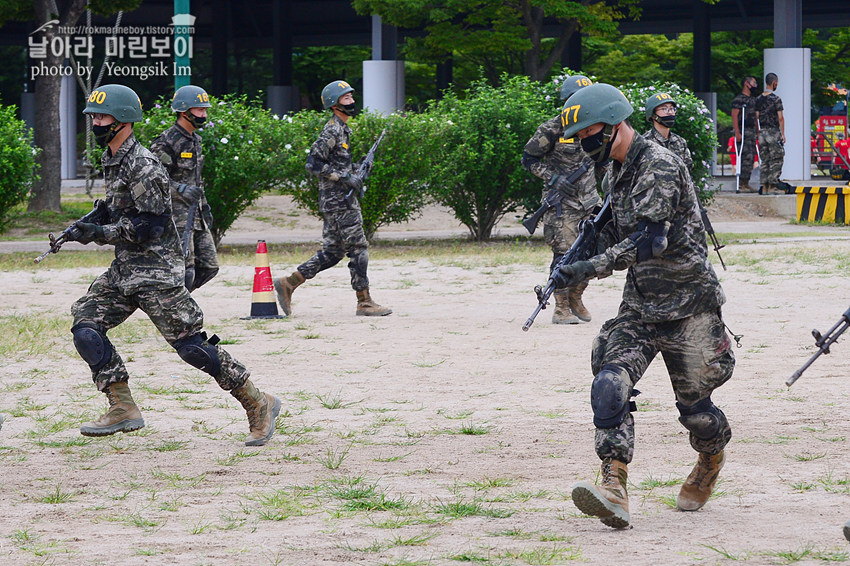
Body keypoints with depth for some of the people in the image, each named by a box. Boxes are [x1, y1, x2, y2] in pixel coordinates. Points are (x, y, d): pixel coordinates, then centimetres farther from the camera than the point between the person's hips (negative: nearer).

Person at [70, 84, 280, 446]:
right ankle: (123, 409, -2)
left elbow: (150, 226, -20)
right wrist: (92, 223, 9)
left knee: (191, 345, -9)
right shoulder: (110, 160, 13)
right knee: (86, 329, -5)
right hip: (123, 270, 9)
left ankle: (258, 406, 1)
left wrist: (100, 234, -20)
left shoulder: (143, 166, -16)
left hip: (156, 272, -9)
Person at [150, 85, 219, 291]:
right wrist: (180, 190, -27)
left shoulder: (195, 140, 17)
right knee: (185, 269, -13)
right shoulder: (166, 142, -12)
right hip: (176, 213, -9)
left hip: (195, 214, 9)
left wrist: (205, 207, 23)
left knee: (209, 267, 6)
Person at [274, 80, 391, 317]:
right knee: (358, 248, -6)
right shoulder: (332, 130, -14)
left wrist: (355, 174, 12)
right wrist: (344, 177, -19)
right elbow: (314, 163, -20)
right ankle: (364, 303, -2)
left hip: (342, 199, 10)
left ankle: (288, 284, 14)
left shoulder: (343, 129, 16)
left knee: (332, 251, 12)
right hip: (338, 201, -10)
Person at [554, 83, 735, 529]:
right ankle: (613, 489, -28)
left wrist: (589, 269, -37)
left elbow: (648, 241, -29)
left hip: (688, 307, -7)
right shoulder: (618, 172, 10)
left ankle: (711, 458, 42)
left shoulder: (660, 166, -19)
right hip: (639, 307, 7)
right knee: (610, 383, -18)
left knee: (694, 407, 8)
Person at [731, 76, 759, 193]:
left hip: (752, 132, 9)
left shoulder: (753, 99, 21)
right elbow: (734, 116, -12)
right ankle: (741, 184, -12)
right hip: (743, 132, -9)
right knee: (746, 158, -13)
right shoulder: (738, 99, -7)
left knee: (751, 158, 6)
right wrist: (737, 133, -19)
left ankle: (746, 183, 10)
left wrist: (757, 132, 22)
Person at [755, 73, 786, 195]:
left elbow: (756, 117, 9)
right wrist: (783, 134, -5)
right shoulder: (776, 99, -9)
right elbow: (780, 118, -10)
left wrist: (758, 133, 14)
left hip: (762, 131, 6)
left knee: (764, 160, 8)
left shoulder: (758, 99, 8)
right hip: (773, 131, -6)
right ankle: (773, 186, -8)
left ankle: (765, 187, 6)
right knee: (776, 160, -3)